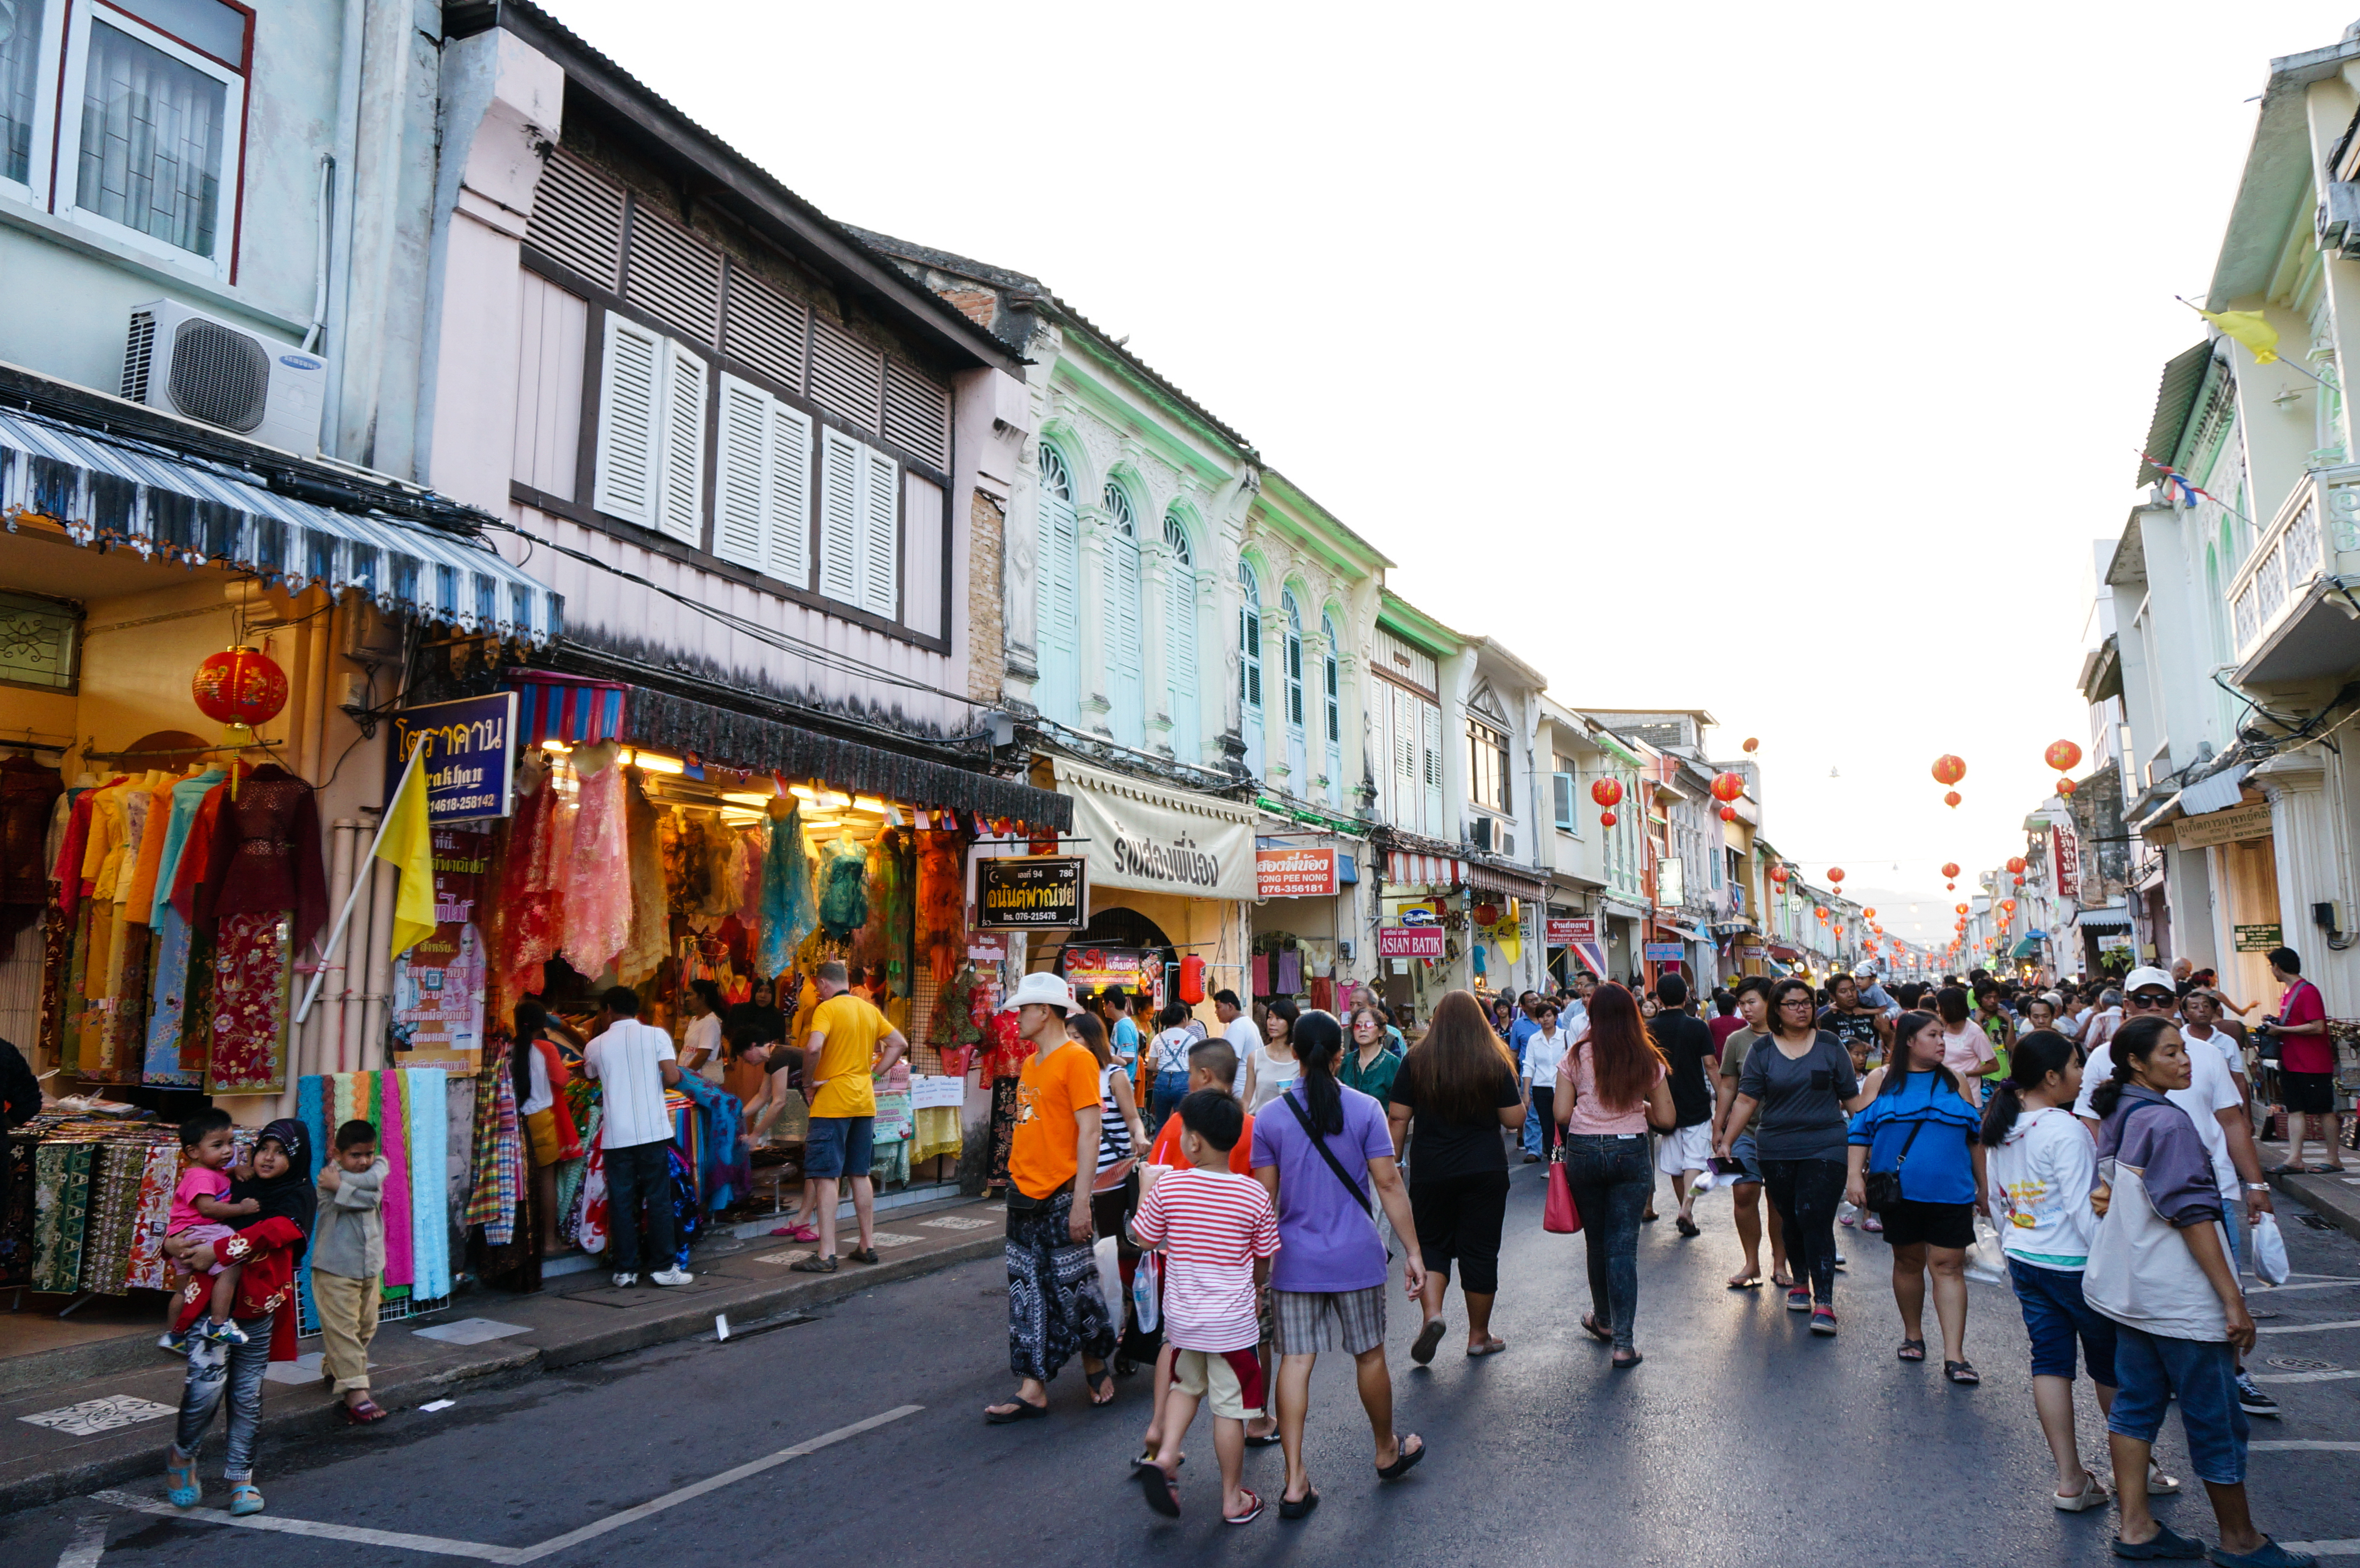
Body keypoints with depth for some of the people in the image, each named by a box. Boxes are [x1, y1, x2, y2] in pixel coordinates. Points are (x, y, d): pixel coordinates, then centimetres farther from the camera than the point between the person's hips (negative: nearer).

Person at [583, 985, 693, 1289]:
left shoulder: (595, 1046, 6)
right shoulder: (656, 1035, 0)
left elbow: (591, 1079, 23)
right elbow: (672, 1077, -9)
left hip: (616, 1135, 1)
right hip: (653, 1131, -1)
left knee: (621, 1203, 7)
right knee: (659, 1199, 5)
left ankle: (625, 1270, 10)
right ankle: (663, 1266, 6)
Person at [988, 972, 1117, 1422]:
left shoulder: (1077, 1059, -11)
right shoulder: (1031, 1064, 13)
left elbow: (1089, 1132, -15)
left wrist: (1081, 1200, -19)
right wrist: (1014, 1181, 15)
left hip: (1061, 1198, -8)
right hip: (1025, 1196, 8)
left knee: (1074, 1291, 3)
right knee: (1028, 1296, 8)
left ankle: (1095, 1364, 26)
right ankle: (1033, 1389, 13)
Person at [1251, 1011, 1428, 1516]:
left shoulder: (1271, 1117, -4)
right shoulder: (1365, 1109, -8)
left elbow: (1264, 1199, -1)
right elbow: (1389, 1184, -8)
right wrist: (1413, 1252, -1)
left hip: (1294, 1260, 1)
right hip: (1356, 1257, -1)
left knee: (1295, 1363, 4)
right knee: (1369, 1356, 16)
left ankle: (1295, 1482, 4)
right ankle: (1388, 1451, 36)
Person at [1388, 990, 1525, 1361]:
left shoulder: (1416, 1061, -5)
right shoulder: (1495, 1062, -5)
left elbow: (1398, 1117, -5)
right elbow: (1514, 1120, -3)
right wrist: (1521, 1099, 16)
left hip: (1431, 1171, 0)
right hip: (1485, 1170, 0)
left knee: (1431, 1243, 15)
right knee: (1480, 1249, 11)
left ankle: (1432, 1314, -7)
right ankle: (1479, 1336, 21)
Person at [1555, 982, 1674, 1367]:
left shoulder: (1577, 1057, -4)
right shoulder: (1648, 1060, 0)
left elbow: (1561, 1113, -7)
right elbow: (1666, 1117, 2)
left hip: (1584, 1151, 0)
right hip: (1631, 1152, 0)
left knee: (1597, 1241, 17)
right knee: (1624, 1246, 2)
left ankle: (1604, 1320, 36)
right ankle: (1623, 1343, -3)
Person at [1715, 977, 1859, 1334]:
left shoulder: (1830, 1046, 3)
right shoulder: (1762, 1051, 3)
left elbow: (1852, 1097, 9)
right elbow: (1746, 1099, 1)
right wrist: (1727, 1140, -5)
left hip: (1825, 1147, -2)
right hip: (1776, 1150, 2)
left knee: (1815, 1218, -12)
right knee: (1790, 1220, 10)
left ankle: (1824, 1301, -9)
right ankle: (1800, 1280, 32)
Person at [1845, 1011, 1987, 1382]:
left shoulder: (1954, 1082, 8)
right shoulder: (1883, 1080, 3)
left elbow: (1975, 1135, 14)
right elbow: (1861, 1130, 3)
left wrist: (1983, 1185, 14)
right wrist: (1855, 1175, -7)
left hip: (1950, 1193, 1)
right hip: (1900, 1193, 0)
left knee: (1948, 1267, -4)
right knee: (1908, 1262, 11)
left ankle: (1954, 1356, -5)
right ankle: (1913, 1335, 29)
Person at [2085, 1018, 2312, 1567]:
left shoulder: (2115, 1118, 8)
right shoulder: (2167, 1123, -20)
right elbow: (2192, 1215, -21)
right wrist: (2234, 1300, -19)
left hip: (2132, 1290, 9)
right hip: (2181, 1297, -9)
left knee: (2136, 1402, 13)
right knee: (2216, 1419, 6)